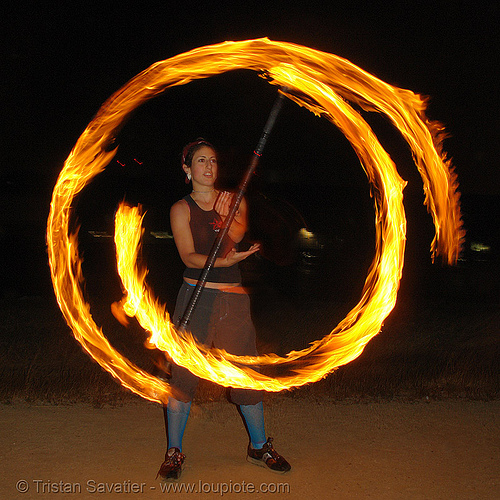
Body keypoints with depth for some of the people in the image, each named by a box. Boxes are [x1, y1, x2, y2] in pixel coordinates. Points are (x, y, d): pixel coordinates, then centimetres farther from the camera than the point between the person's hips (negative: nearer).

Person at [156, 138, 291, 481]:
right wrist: (224, 261, -27)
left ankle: (259, 447, 25)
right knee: (182, 375, -2)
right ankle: (174, 453, 16)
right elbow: (189, 256, -10)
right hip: (197, 296, -2)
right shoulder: (181, 209, 3)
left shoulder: (234, 200, 10)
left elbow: (238, 234, -8)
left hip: (234, 298, 2)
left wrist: (226, 216, -30)